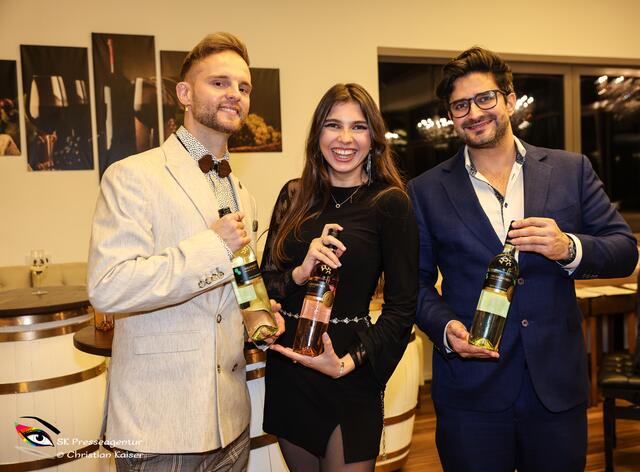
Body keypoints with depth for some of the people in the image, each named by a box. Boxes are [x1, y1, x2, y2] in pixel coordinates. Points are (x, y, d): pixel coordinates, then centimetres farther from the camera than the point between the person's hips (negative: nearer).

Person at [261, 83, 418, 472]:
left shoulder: (390, 203, -9)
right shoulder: (295, 196, 3)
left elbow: (402, 307, -9)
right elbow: (266, 282, 3)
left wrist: (349, 362, -21)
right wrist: (300, 274, -18)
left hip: (351, 378, -4)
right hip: (286, 372, 5)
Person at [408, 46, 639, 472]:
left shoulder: (571, 170, 3)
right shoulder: (427, 191, 2)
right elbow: (416, 280, 4)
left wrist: (569, 248, -18)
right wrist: (444, 327, -15)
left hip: (557, 386, 2)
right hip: (470, 392, -1)